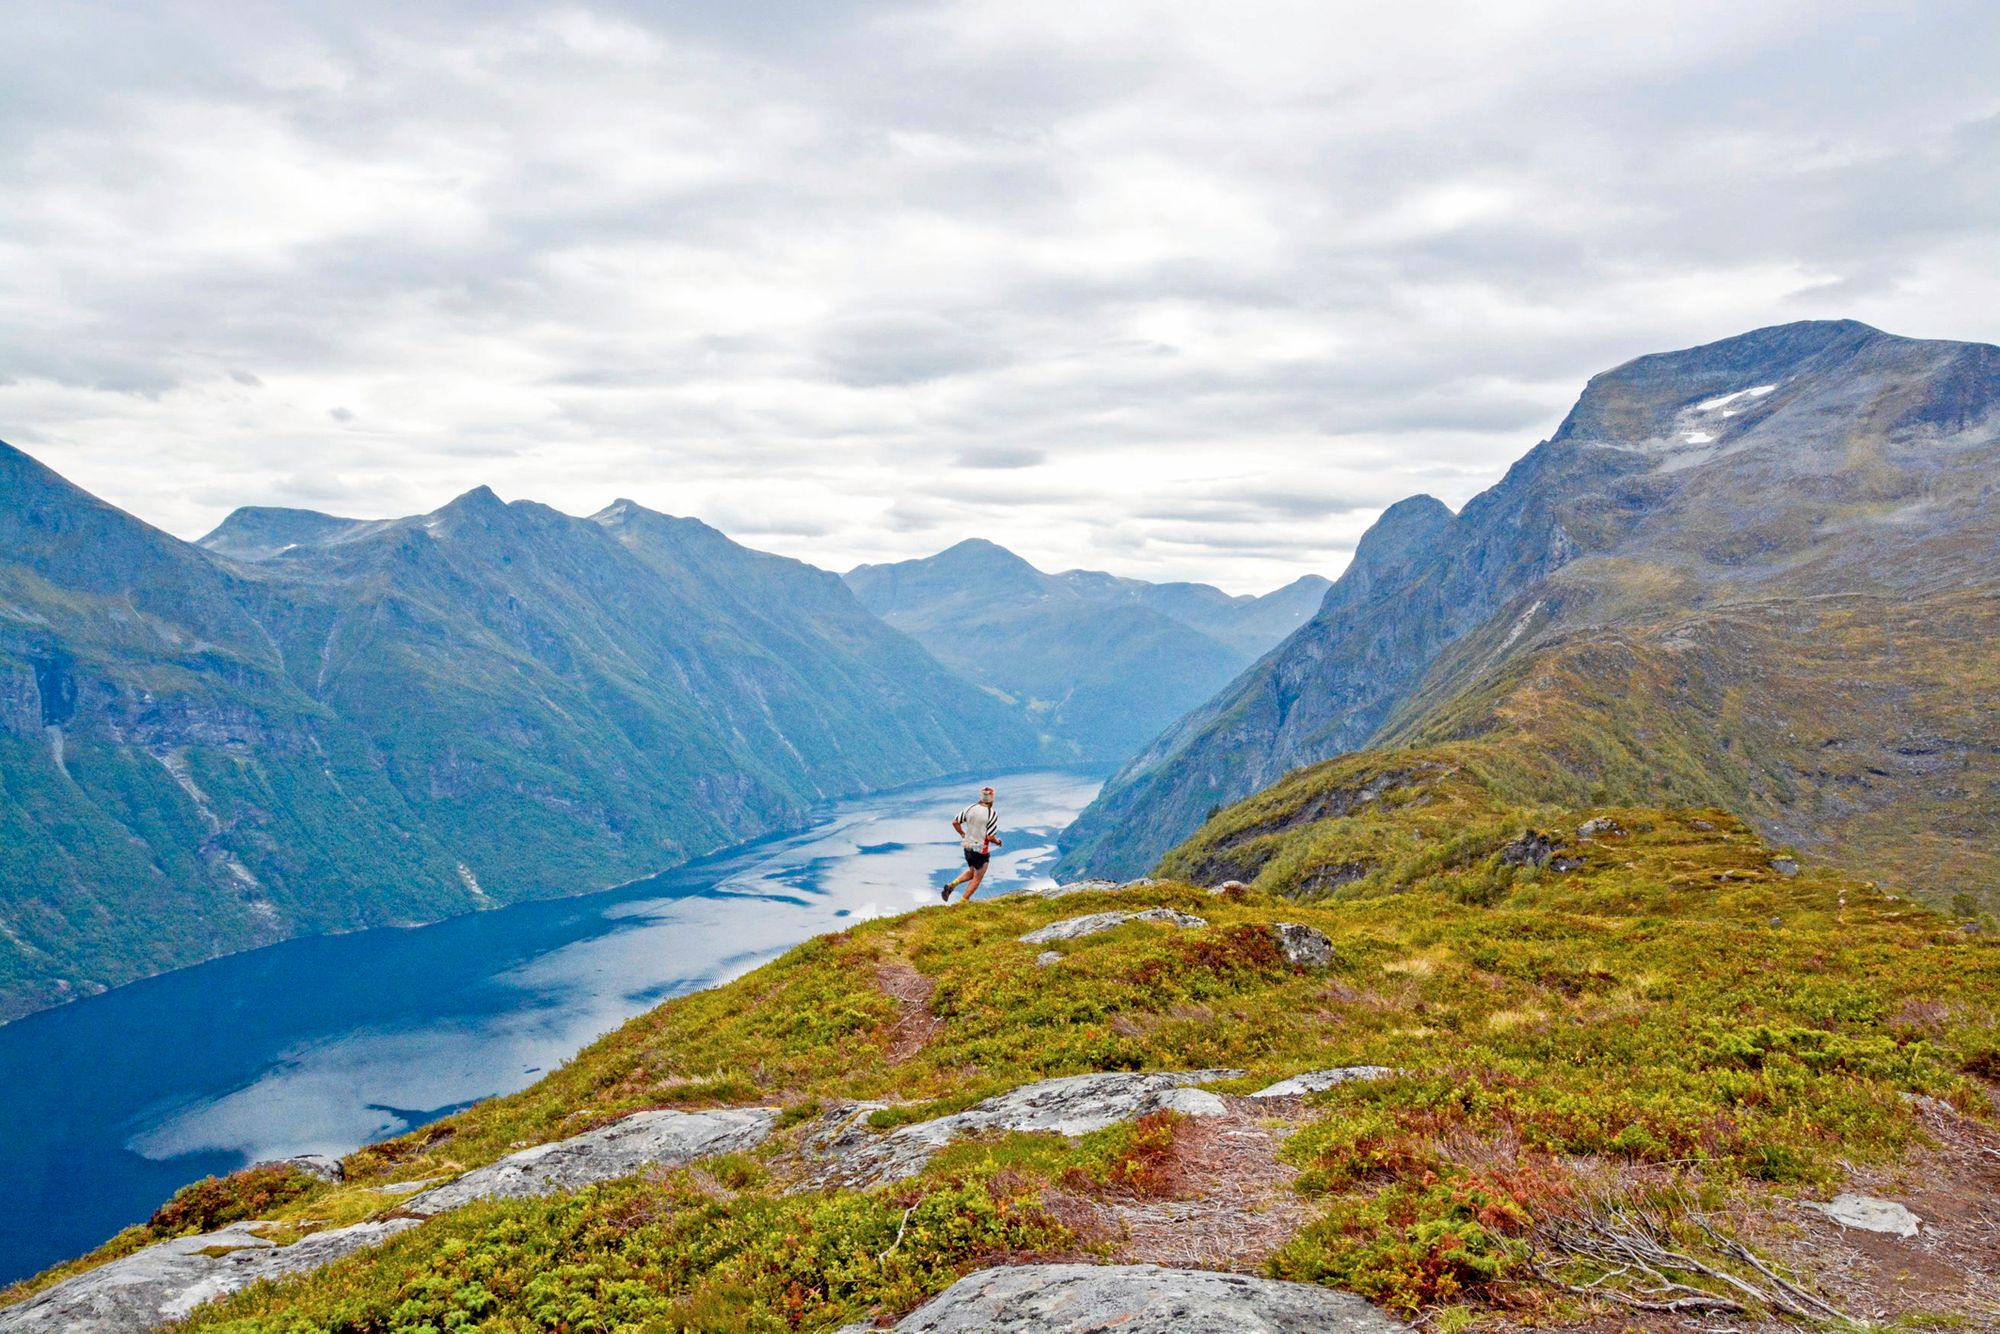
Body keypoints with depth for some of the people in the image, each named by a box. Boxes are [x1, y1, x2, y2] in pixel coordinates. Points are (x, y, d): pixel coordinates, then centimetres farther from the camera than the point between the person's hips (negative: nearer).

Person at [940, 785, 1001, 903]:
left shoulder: (970, 808, -4)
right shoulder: (992, 814, -20)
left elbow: (955, 822, 1)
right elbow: (990, 837, -21)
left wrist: (963, 834, 16)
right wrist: (998, 842, 0)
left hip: (967, 846, 6)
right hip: (981, 849, -6)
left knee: (971, 872, 27)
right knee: (977, 878, 13)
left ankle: (951, 885, 7)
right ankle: (963, 903, 16)